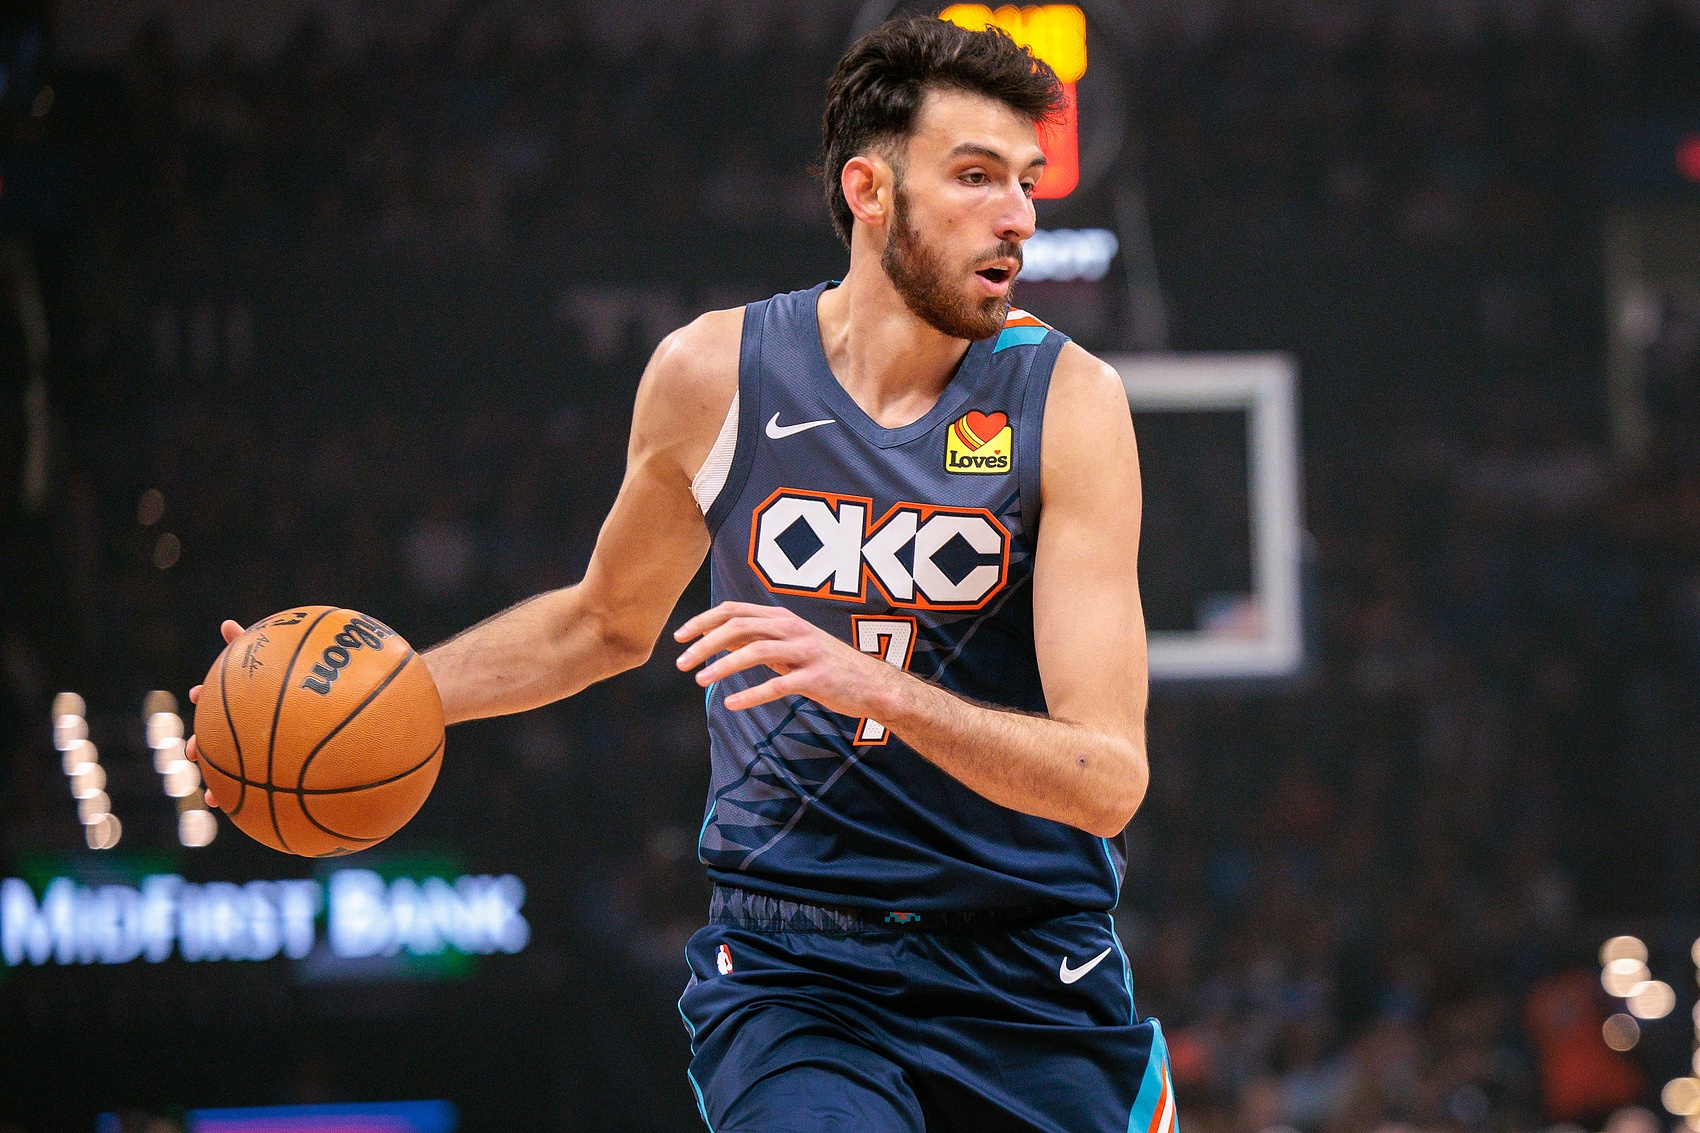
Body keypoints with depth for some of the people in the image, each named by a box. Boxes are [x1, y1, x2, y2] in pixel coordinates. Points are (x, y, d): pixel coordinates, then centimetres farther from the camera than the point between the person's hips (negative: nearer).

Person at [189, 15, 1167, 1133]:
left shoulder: (1069, 400, -8)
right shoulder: (712, 373, -2)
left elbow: (1108, 778, -17)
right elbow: (610, 622, 19)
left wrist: (876, 686, -30)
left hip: (1032, 979, 0)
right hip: (789, 968, 0)